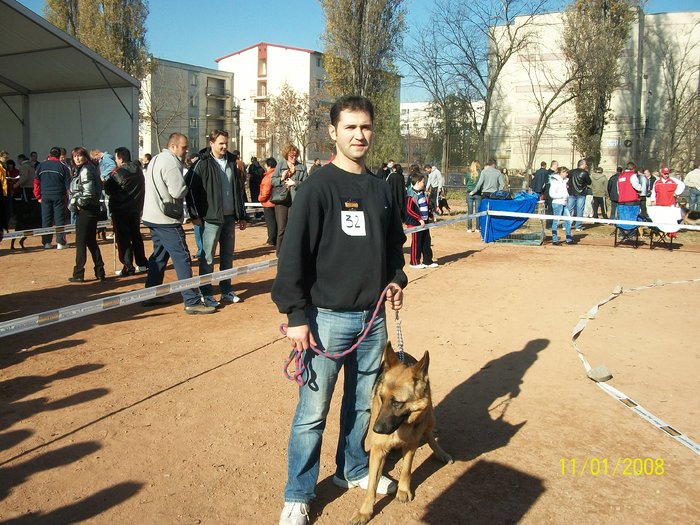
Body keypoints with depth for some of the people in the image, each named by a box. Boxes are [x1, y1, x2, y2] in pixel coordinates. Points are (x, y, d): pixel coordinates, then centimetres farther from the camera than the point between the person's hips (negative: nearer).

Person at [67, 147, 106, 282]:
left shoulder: (85, 170, -15)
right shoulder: (80, 170, 16)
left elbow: (88, 193, -23)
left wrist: (77, 204, -11)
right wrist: (74, 204, 7)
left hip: (86, 210, -9)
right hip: (92, 209, 9)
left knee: (81, 242, -2)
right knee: (91, 241, 13)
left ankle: (78, 274, 5)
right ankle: (100, 272, 17)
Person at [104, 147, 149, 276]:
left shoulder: (117, 173, -17)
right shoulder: (138, 170, 3)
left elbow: (108, 189, -11)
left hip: (120, 209, -6)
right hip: (136, 208, 6)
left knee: (123, 239, 0)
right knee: (136, 236, 16)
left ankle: (128, 267, 0)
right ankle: (142, 263, 21)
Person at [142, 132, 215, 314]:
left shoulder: (156, 159, 16)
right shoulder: (171, 162, -16)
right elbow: (178, 191, -23)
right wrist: (186, 187, -2)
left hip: (154, 217, 10)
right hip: (167, 219, -10)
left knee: (159, 255, 18)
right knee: (182, 258, -8)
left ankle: (151, 295, 24)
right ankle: (192, 302, -8)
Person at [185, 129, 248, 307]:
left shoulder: (231, 162, 11)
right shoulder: (203, 164, -7)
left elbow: (239, 190, 15)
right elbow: (190, 188, -7)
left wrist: (242, 216, 14)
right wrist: (195, 215, -10)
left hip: (229, 217, 6)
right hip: (211, 218, -6)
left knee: (227, 255, 12)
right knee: (207, 257, 0)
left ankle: (226, 291, 23)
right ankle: (206, 294, 9)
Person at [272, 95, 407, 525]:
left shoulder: (381, 188, 9)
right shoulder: (319, 187, -10)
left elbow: (394, 244, 21)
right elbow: (293, 254, -13)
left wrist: (396, 279, 4)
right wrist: (296, 315, -16)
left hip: (373, 317, 6)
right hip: (327, 318, -5)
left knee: (363, 404, 19)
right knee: (312, 413, 3)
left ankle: (354, 469, 40)